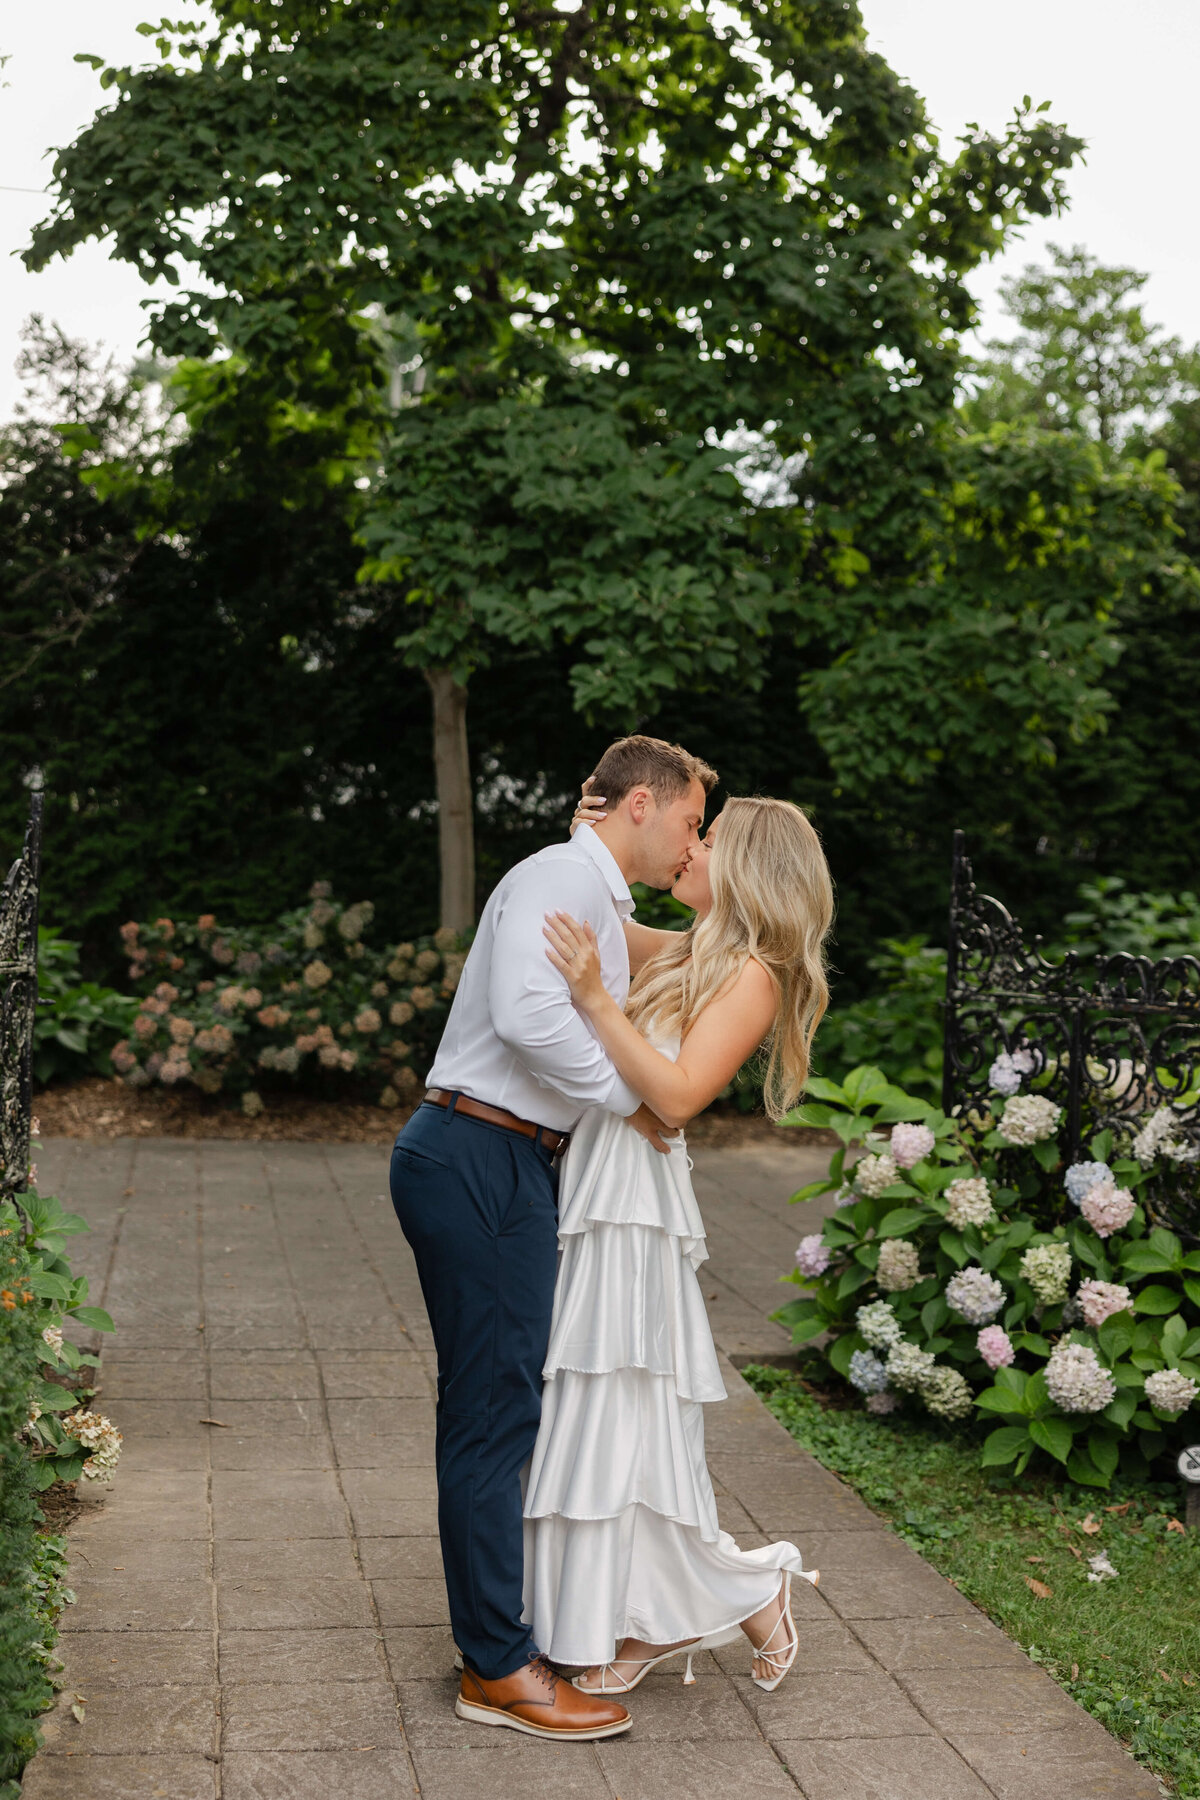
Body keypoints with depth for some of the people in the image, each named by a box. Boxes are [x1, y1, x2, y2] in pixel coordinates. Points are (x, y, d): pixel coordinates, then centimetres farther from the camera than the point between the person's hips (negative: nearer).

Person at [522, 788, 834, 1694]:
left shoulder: (751, 975, -10)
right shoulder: (689, 954, 13)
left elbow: (677, 1094, -21)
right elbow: (589, 920, 29)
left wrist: (596, 999, -25)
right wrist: (587, 845, 11)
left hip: (635, 1209, -8)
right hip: (594, 1192, 8)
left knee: (619, 1422, -2)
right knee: (597, 1421, 11)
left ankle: (751, 1595, 16)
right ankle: (643, 1628, 22)